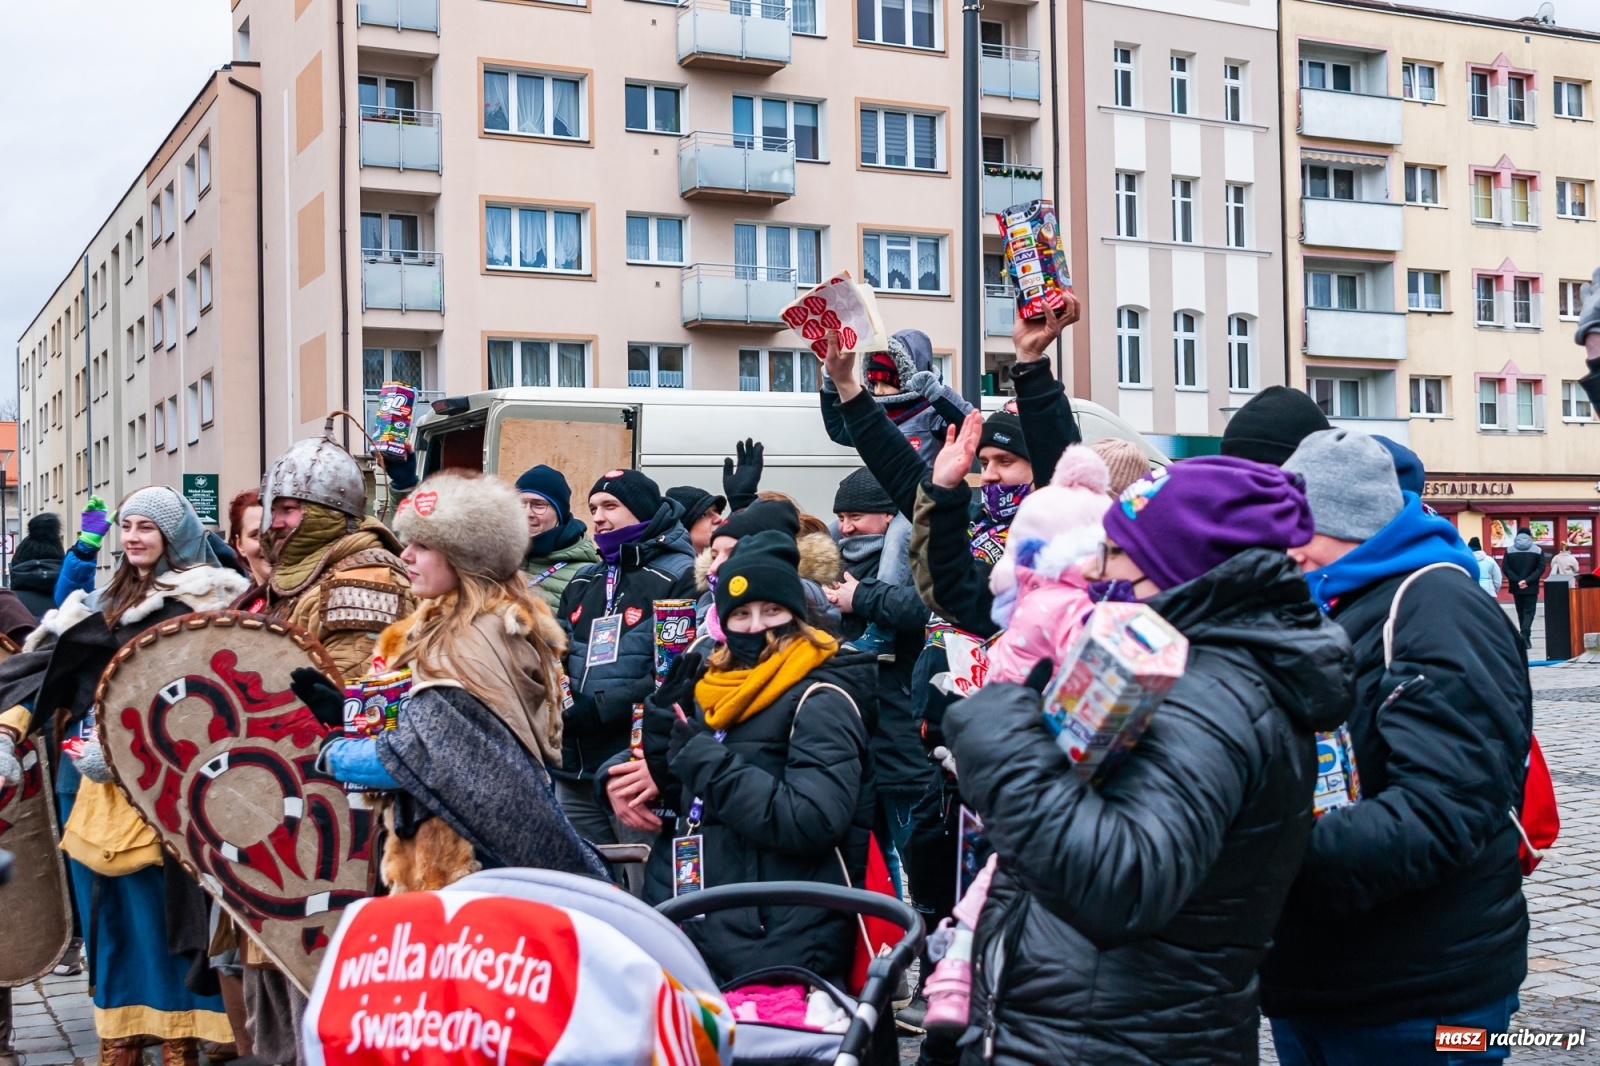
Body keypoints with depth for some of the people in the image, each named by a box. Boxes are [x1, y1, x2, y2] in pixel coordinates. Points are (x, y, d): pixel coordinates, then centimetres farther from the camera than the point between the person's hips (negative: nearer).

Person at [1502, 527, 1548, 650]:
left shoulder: (1509, 550, 2)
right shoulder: (1538, 550, 0)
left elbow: (1505, 568, -6)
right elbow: (1541, 568, -8)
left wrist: (1517, 581, -10)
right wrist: (1527, 581, -13)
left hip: (1516, 587, 2)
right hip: (1531, 587, -2)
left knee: (1521, 612, 14)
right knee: (1529, 612, 0)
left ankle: (1525, 637, 20)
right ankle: (1524, 636, -21)